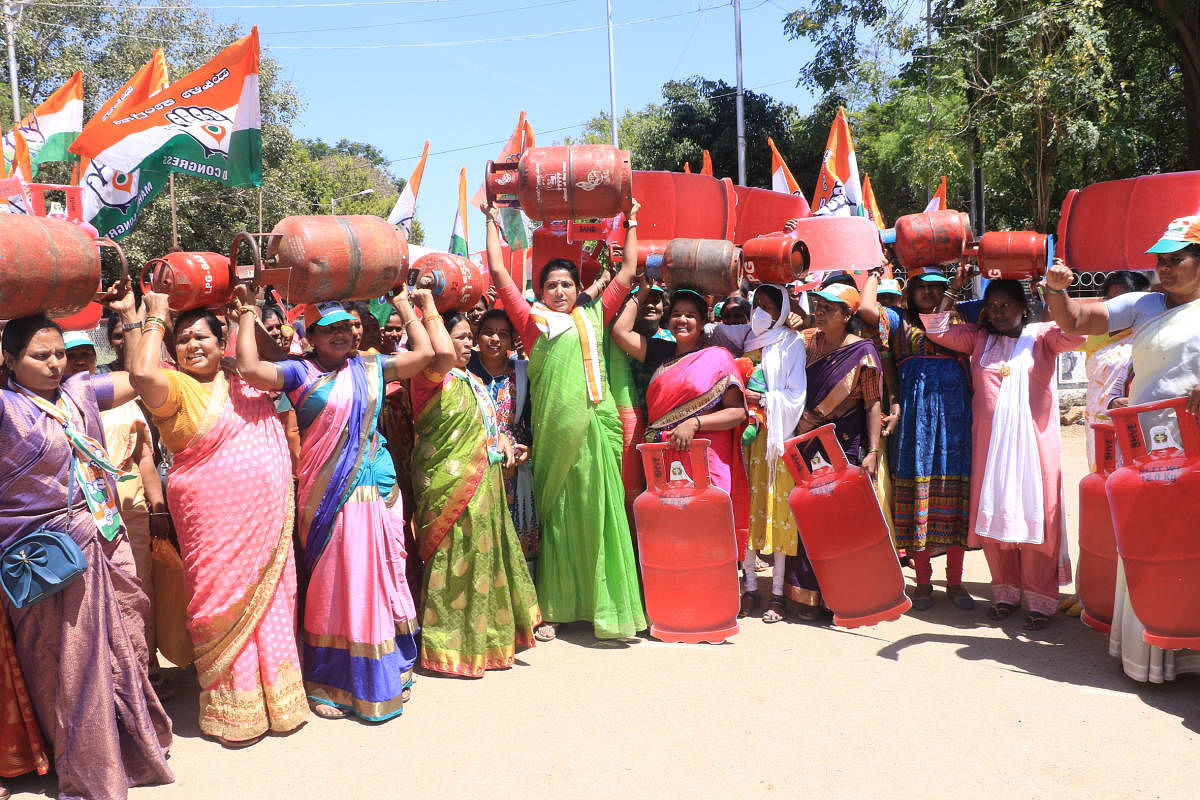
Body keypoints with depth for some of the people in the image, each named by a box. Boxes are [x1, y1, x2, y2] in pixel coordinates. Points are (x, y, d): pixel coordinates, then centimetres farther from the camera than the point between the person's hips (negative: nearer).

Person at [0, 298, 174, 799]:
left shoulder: (79, 391, 7)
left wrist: (129, 313, 13)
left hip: (106, 543, 6)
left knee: (124, 649, 16)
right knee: (71, 666, 7)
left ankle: (136, 745, 36)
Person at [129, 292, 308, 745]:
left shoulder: (243, 385, 14)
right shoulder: (175, 388, -4)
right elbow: (141, 373, -23)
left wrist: (245, 312, 16)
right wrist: (156, 319, -12)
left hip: (267, 516, 5)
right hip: (216, 520, -5)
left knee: (269, 601, 10)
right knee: (226, 605, 1)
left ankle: (276, 697, 23)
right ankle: (234, 711, 14)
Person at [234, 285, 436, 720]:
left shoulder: (369, 367, 11)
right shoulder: (300, 372, -1)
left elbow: (423, 353, 9)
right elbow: (250, 368, -18)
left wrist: (404, 306, 16)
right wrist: (246, 315, -8)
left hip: (377, 489, 4)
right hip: (328, 496, -4)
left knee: (381, 576, 10)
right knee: (332, 581, 2)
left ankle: (388, 672, 26)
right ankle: (328, 683, 17)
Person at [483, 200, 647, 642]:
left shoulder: (594, 316, 17)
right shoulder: (533, 320, 10)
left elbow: (627, 273, 22)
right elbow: (498, 272, 9)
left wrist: (632, 223, 27)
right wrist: (492, 221, 16)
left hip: (595, 424, 2)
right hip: (555, 427, -2)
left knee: (598, 513, 3)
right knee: (556, 514, 4)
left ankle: (604, 603, 11)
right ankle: (551, 609, 10)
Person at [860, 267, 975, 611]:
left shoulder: (959, 318, 16)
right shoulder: (901, 321, 9)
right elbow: (865, 307, -6)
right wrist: (875, 275, 9)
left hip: (955, 416, 2)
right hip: (916, 417, -2)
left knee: (955, 496, 2)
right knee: (918, 488, 0)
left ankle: (955, 581, 13)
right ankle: (923, 582, 10)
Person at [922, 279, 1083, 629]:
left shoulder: (1042, 336, 5)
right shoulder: (979, 338, 11)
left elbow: (1073, 334, -14)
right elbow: (938, 330, 3)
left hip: (1034, 442, -2)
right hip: (989, 443, 3)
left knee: (1036, 517, 0)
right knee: (993, 517, 7)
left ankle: (1041, 600, 10)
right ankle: (1006, 591, 22)